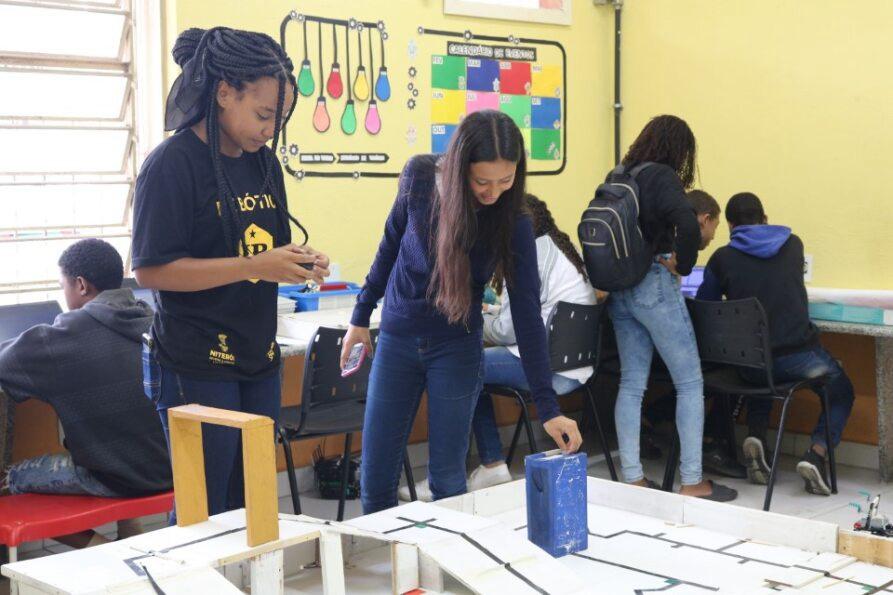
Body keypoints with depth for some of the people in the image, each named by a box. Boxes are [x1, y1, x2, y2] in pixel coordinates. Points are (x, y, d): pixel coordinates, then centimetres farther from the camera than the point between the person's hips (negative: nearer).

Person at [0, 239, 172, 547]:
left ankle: (97, 546, 1)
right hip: (169, 469, 6)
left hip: (118, 478, -6)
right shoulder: (153, 322, 5)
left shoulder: (71, 334, -13)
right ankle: (131, 536, 25)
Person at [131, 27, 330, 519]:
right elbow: (151, 270, -18)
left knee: (250, 508, 14)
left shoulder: (264, 163, 10)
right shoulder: (173, 164, -13)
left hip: (259, 360, 7)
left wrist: (298, 263, -2)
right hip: (198, 368, -7)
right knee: (204, 514, 2)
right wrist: (254, 266, -22)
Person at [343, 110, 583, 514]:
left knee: (448, 479, 1)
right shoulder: (420, 178, -13)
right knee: (375, 477, 4)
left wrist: (548, 407, -20)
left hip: (457, 348, -1)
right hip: (397, 339, 2)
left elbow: (526, 314, -16)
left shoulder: (513, 223, -16)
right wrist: (360, 317, 10)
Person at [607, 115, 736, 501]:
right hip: (655, 287, -7)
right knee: (690, 383, 2)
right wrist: (681, 265, -10)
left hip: (619, 291, 7)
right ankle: (692, 482, 3)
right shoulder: (662, 177, -11)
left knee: (631, 383, 10)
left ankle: (632, 479, 13)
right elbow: (689, 227, -27)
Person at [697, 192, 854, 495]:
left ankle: (755, 437, 12)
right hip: (799, 355, -1)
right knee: (841, 392, 24)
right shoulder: (793, 245, 6)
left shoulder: (722, 259, -1)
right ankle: (815, 455, 1)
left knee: (759, 379, 37)